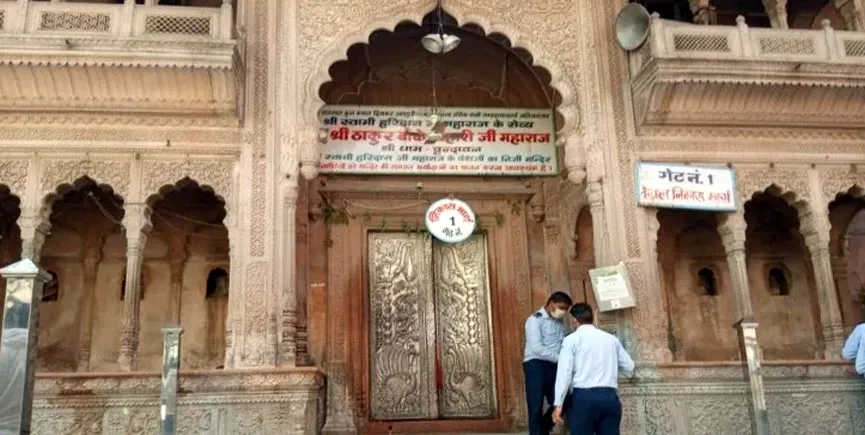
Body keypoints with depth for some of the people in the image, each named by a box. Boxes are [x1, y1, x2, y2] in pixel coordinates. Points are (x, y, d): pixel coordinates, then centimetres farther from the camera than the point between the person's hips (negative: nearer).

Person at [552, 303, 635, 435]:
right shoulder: (611, 338, 16)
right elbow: (629, 368, 21)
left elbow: (564, 372, -7)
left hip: (583, 397, -4)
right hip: (610, 396, 4)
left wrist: (558, 404, -9)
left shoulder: (572, 339, 3)